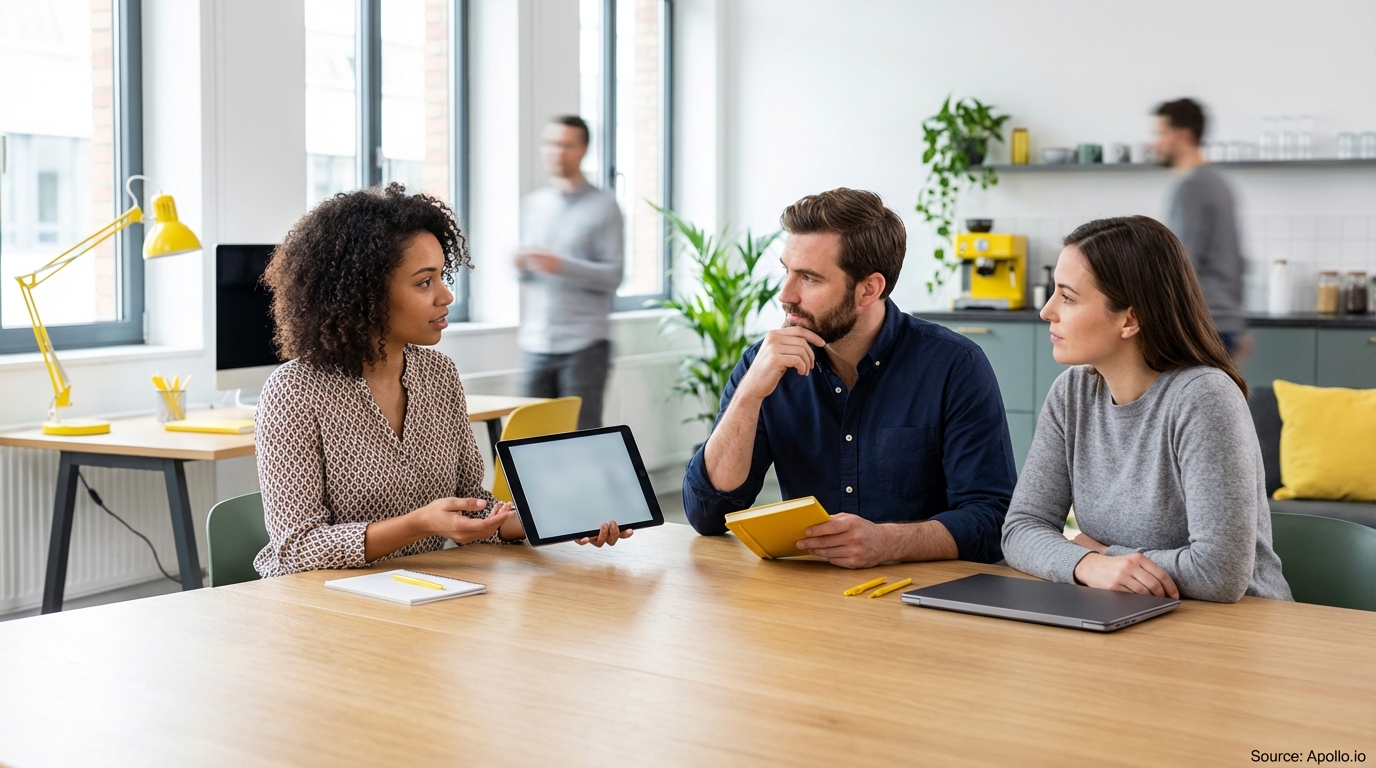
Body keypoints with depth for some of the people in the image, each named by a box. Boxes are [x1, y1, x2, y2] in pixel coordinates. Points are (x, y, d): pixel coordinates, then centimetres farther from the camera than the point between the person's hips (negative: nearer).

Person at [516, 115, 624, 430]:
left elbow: (613, 276, -7)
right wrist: (521, 265, -2)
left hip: (584, 345, -5)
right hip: (536, 345, 5)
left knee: (582, 436, -5)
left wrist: (562, 266, -20)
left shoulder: (603, 206, 0)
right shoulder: (532, 204, 15)